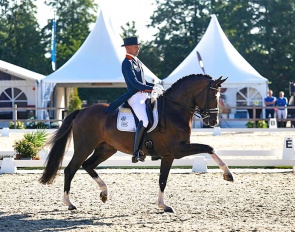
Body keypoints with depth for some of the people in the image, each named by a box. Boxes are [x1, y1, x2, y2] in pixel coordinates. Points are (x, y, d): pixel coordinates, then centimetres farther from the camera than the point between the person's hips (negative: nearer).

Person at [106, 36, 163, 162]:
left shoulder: (137, 61, 19)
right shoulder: (127, 63, -10)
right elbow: (135, 83, -19)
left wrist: (155, 85, 9)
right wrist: (153, 89, -21)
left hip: (143, 96, 10)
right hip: (135, 97, -10)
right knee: (145, 121, -27)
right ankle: (136, 152, -22)